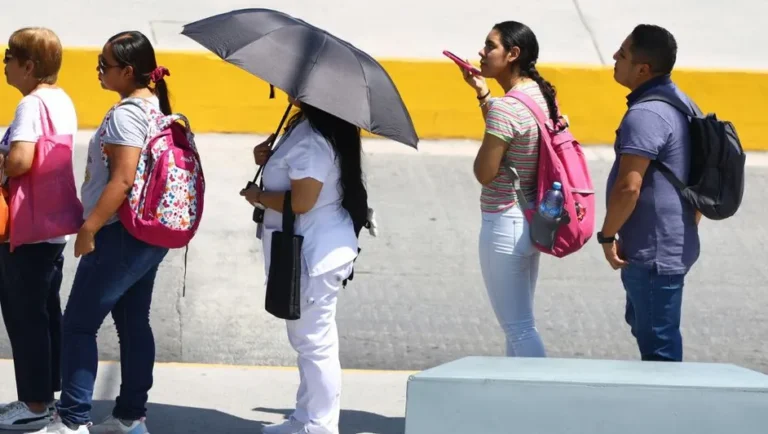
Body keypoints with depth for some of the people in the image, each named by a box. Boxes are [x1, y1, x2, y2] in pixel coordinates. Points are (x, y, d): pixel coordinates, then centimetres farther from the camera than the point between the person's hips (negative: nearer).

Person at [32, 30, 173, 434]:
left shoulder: (125, 115, -18)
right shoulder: (157, 107, 11)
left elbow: (123, 180, -25)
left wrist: (89, 227, -22)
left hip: (121, 235, -10)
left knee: (78, 324, -3)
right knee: (134, 324, 12)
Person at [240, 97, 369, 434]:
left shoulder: (313, 138, -23)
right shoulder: (307, 128, 9)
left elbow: (301, 201, -27)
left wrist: (258, 197, -10)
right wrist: (269, 163, 4)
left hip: (314, 254, -11)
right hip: (312, 251, 11)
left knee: (315, 343, -2)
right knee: (309, 340, 19)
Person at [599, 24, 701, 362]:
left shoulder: (645, 115, -22)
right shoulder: (682, 104, 11)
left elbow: (628, 187, -27)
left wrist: (607, 235, -14)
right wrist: (689, 227, 24)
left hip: (652, 252, -10)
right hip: (676, 245, 10)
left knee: (658, 344, -2)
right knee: (642, 324, 25)